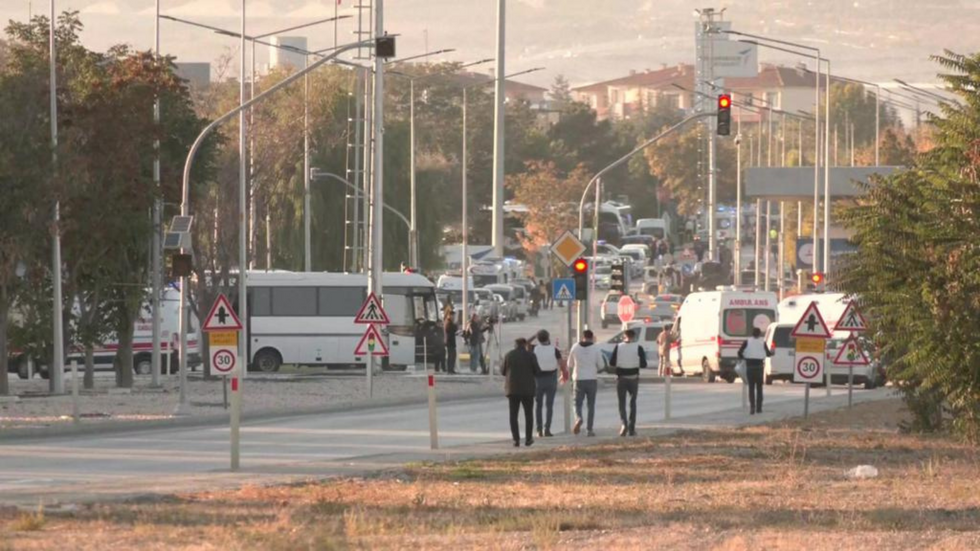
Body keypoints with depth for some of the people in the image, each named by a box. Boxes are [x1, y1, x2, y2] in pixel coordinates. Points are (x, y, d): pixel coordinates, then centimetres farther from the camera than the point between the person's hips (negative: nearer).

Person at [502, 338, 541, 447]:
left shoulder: (508, 355, 0)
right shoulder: (530, 356, -5)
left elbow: (504, 372, 5)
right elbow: (537, 372, -3)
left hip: (512, 389, 1)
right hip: (527, 389, -1)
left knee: (513, 415, 5)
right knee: (528, 414, 12)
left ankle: (516, 439, -4)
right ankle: (528, 439, 13)